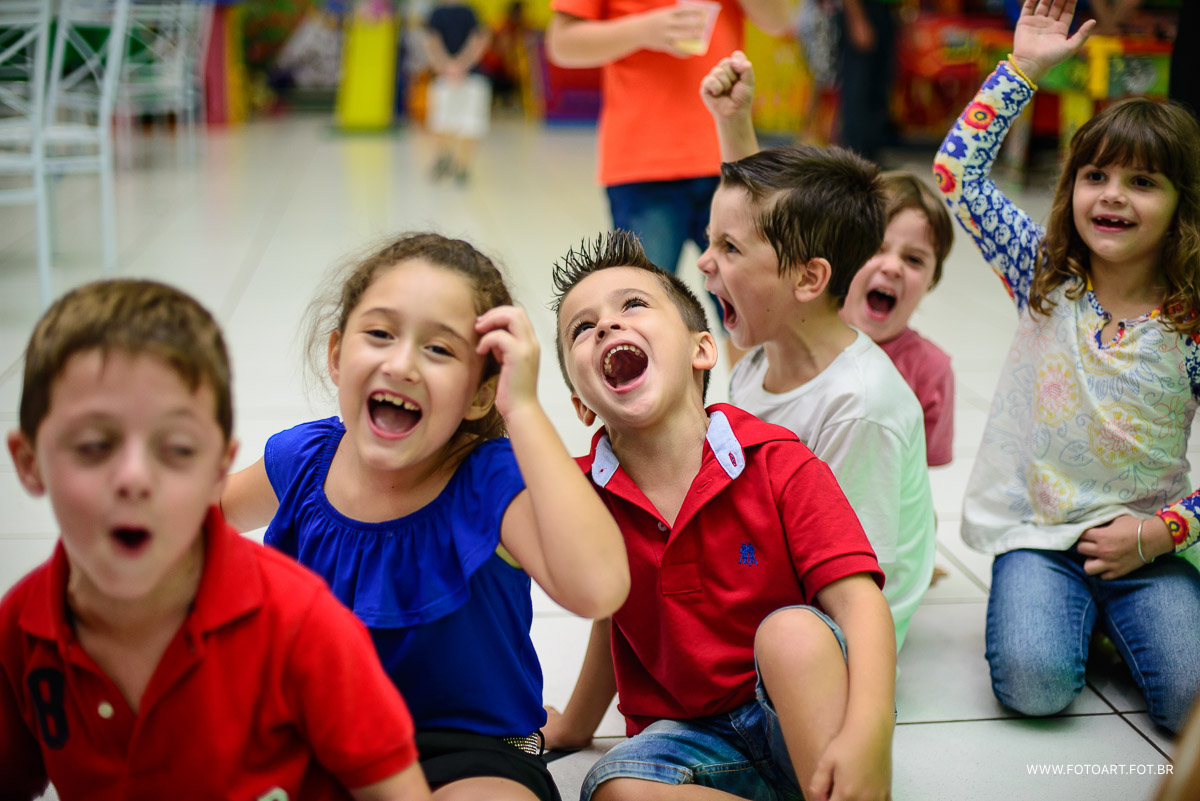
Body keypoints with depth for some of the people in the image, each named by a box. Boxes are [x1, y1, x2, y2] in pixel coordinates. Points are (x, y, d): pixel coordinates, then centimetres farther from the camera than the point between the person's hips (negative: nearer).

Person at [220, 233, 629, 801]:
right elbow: (209, 510, 21)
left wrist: (522, 407, -37)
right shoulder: (303, 461, -5)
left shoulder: (491, 480, -20)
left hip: (469, 754, -5)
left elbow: (596, 589, -43)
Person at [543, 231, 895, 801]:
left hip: (799, 713, -2)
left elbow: (857, 599, -22)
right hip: (687, 730, 3)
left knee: (792, 629, -33)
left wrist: (868, 732, -39)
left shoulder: (777, 467, -12)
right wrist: (574, 726, 29)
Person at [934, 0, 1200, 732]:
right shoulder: (1045, 276, -2)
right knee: (1033, 682, -23)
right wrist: (1023, 69, -11)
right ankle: (1064, 609, 11)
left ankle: (1115, 615, 12)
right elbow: (957, 173, -9)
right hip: (1037, 532, 0)